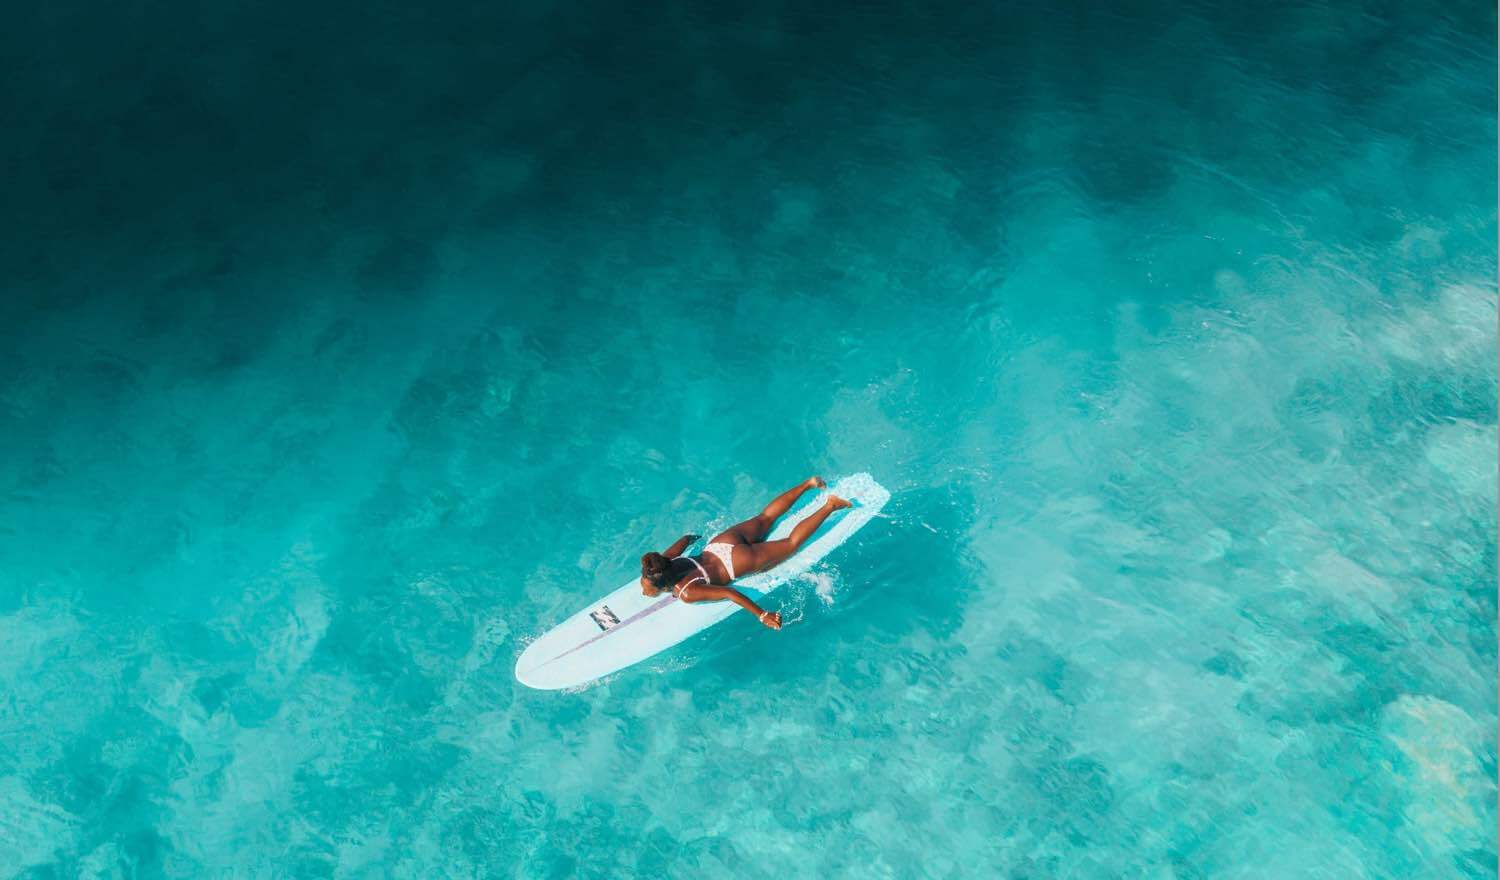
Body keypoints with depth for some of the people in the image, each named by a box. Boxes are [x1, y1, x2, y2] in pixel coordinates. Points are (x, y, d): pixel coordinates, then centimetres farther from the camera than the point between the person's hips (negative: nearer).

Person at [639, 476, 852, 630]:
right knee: (765, 517, 27)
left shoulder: (686, 593, -33)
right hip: (724, 540, 6)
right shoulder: (662, 561, -12)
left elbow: (730, 593, -34)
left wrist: (762, 615, -29)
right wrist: (693, 537, 29)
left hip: (739, 561, -6)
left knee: (791, 543, 14)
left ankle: (830, 506, 20)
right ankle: (808, 483, 34)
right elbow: (684, 539, 6)